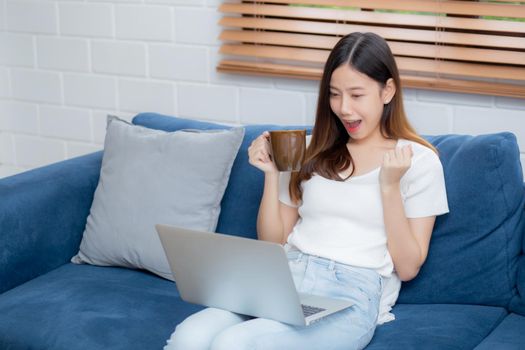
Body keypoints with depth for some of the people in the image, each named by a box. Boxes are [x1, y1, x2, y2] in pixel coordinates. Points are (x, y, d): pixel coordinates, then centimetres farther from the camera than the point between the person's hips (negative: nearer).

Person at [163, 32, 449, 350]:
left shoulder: (419, 160, 5)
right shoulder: (313, 150, 19)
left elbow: (407, 268, 1)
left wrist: (390, 186, -9)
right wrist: (272, 173, 6)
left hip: (352, 297, -4)